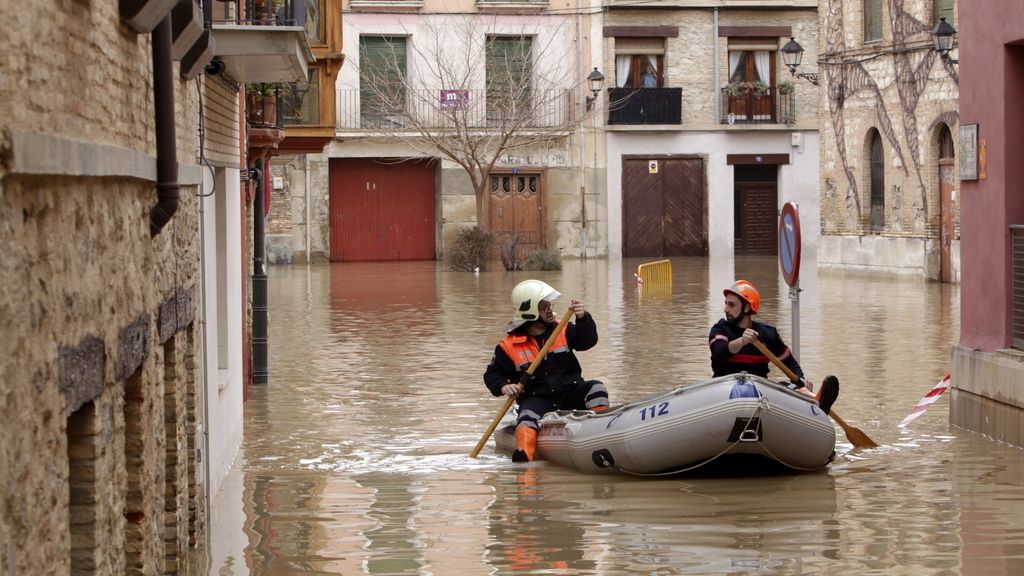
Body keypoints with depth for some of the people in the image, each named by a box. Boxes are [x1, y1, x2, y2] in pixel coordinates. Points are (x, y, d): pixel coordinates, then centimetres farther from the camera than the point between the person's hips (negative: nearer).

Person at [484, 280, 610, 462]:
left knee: (595, 387, -22)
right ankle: (523, 452, -57)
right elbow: (492, 374, 6)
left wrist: (583, 318, -28)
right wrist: (503, 387, -17)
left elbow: (587, 341, -8)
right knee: (527, 417, -34)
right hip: (537, 399, -3)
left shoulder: (562, 330, 6)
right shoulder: (509, 346, 0)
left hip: (571, 394, 3)